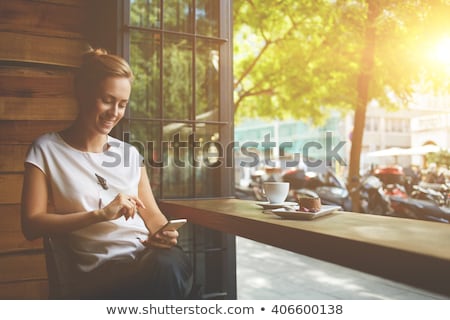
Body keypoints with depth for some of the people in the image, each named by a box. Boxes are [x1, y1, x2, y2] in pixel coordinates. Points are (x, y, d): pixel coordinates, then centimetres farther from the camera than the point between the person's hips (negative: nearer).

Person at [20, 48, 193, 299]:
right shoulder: (46, 150, 6)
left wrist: (165, 234, -7)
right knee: (166, 270, -37)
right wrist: (101, 214, -12)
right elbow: (32, 225, -2)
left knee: (173, 263, -35)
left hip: (149, 256, 4)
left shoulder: (130, 153, 17)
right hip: (98, 270, -3)